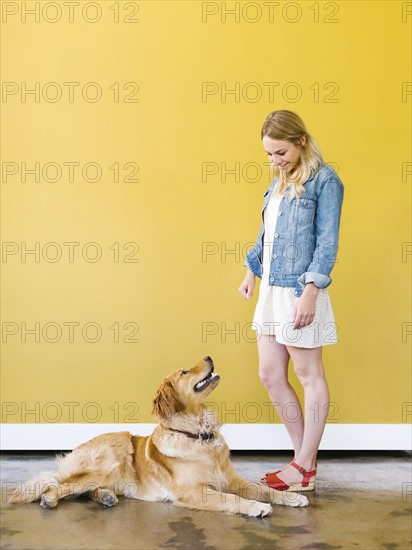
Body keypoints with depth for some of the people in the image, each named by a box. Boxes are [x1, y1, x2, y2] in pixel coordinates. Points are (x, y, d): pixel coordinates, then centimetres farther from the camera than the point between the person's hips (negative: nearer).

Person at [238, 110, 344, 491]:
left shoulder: (324, 180, -8)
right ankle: (303, 457, 23)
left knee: (309, 376, 3)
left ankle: (305, 468, 15)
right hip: (271, 290, 9)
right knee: (270, 374, 10)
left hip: (299, 291, -8)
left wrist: (310, 292, -19)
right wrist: (252, 271, 22)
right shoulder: (279, 183, 15)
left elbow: (327, 242, -13)